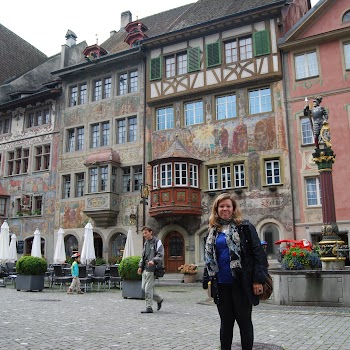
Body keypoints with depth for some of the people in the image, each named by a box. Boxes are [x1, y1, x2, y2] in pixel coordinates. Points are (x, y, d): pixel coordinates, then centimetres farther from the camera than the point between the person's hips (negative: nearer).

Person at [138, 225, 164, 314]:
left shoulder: (157, 242, -5)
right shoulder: (145, 243, 18)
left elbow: (160, 254, -14)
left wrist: (153, 261, -30)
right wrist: (140, 266, 14)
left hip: (151, 269, -8)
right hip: (145, 269, 8)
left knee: (148, 288, -7)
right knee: (144, 287, 11)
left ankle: (149, 308, 3)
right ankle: (159, 299, 27)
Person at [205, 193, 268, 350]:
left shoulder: (245, 227, -3)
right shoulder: (213, 231, 11)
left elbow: (258, 253, -7)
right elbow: (209, 258, 18)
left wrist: (258, 279, -13)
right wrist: (211, 280, 13)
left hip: (241, 283, -4)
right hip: (221, 284, 4)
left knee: (244, 320, 6)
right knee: (226, 321, 13)